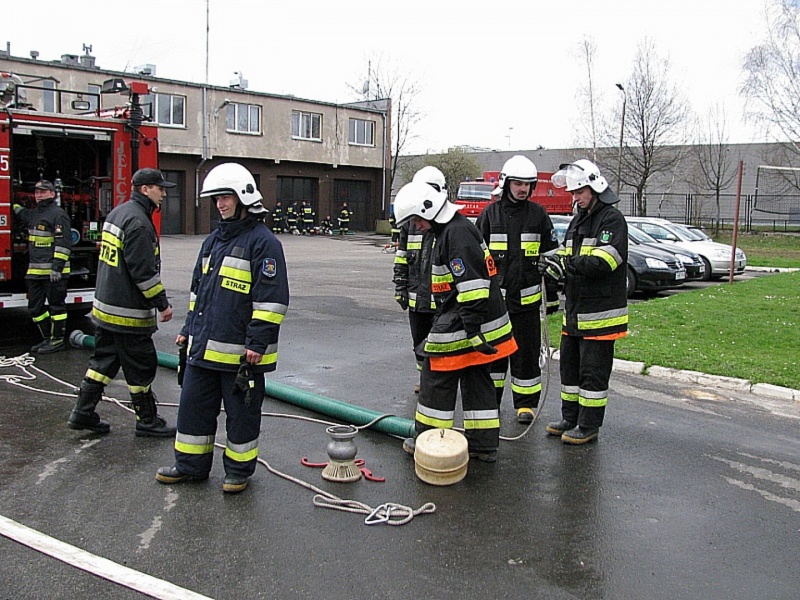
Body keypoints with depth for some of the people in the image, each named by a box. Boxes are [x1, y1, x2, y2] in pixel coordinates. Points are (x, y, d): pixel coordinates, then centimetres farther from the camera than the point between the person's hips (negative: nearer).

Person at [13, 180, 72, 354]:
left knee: (56, 305, 0)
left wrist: (57, 267, -22)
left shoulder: (58, 214, -10)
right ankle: (47, 339, 23)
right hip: (35, 271, 9)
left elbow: (63, 243, -17)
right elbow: (19, 212, 43)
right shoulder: (33, 213, 17)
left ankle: (58, 341, 7)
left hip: (53, 272, -9)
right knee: (35, 307, 13)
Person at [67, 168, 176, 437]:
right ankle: (147, 422, 12)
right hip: (128, 313, -10)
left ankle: (83, 413, 23)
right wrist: (162, 304, -16)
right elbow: (144, 272, -23)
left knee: (103, 360, 17)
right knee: (141, 367, 2)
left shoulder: (117, 213, 13)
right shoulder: (138, 222, -19)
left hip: (105, 306, 10)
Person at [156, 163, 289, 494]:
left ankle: (239, 469, 23)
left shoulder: (263, 241, -11)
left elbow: (271, 298, -16)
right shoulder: (214, 240, 15)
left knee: (242, 412, 7)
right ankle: (191, 464, 30)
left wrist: (258, 342, -19)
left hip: (240, 351, -8)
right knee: (194, 405, 15)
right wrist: (188, 329, 21)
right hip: (203, 347, 8)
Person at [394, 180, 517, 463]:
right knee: (477, 381, 14)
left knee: (437, 379, 2)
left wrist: (472, 329, -26)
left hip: (460, 326, -11)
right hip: (479, 324, 11)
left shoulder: (457, 233, -19)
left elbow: (471, 284, -26)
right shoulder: (453, 229, 16)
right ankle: (484, 444, 21)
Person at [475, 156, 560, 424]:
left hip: (527, 298, 0)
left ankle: (526, 403, 16)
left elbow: (550, 256, 7)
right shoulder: (490, 214, 3)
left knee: (527, 353, 5)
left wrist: (552, 294, 5)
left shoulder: (538, 215, 4)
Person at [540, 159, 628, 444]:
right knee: (570, 365, 16)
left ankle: (589, 426, 11)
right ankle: (570, 418, 29)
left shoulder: (612, 219, -12)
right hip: (574, 310, 9)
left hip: (600, 312, -9)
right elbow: (567, 259, 16)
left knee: (593, 370, 0)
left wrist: (567, 264, -30)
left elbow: (604, 261, -25)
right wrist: (554, 264, -6)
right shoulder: (578, 220, 17)